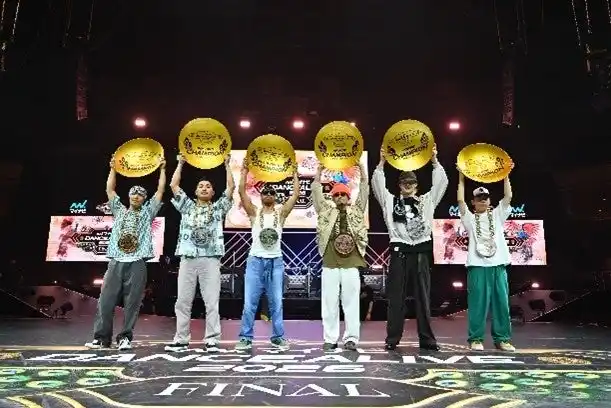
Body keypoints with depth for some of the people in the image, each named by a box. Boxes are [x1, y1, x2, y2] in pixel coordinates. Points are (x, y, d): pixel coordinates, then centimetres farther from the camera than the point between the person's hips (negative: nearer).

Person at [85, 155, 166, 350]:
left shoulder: (148, 212, 15)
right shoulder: (119, 210, 21)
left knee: (132, 303, -2)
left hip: (137, 264, -2)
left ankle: (125, 337, 5)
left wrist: (162, 169, 10)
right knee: (106, 301, 0)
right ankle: (101, 337, 7)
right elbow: (109, 190, 19)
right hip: (116, 262, 2)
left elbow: (160, 190, 11)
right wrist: (113, 169, 18)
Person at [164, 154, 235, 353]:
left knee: (211, 302, -2)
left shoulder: (218, 208, 14)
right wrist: (180, 164, 18)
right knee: (183, 302, 4)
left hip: (211, 259, -2)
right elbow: (174, 185, 13)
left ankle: (212, 340, 2)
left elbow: (231, 188, 6)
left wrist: (227, 165, 10)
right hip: (188, 258, 2)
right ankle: (181, 340, 12)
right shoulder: (187, 206, 18)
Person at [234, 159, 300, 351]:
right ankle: (246, 338, 8)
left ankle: (278, 337, 14)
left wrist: (294, 173, 3)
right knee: (250, 303, -1)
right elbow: (241, 191, -4)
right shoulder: (254, 213, 5)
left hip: (275, 262, 1)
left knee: (276, 303, 5)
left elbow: (295, 194, 0)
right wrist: (245, 170, -3)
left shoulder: (281, 213, 7)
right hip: (256, 261, -1)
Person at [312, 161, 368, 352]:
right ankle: (330, 338, 11)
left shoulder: (356, 210, 12)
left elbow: (364, 190, 9)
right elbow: (316, 191, 10)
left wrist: (361, 166, 7)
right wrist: (320, 169, 7)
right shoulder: (326, 210, 12)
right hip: (330, 264, 0)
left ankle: (351, 338, 13)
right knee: (329, 303, 3)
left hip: (351, 264, 0)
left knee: (351, 303, 4)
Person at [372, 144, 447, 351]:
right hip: (399, 252, -1)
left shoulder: (426, 201, 15)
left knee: (423, 297, 5)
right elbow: (377, 184, 3)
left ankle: (426, 339, 12)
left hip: (421, 253, 1)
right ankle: (392, 339, 8)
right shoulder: (391, 201, 12)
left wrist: (434, 161, 1)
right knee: (396, 298, 2)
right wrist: (382, 162, -5)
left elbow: (441, 182, 9)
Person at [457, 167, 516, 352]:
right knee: (477, 303, -3)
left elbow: (508, 197, 7)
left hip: (498, 265, 2)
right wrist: (461, 178, -1)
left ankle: (502, 339, 12)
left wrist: (505, 175, 3)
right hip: (477, 266, -2)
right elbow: (460, 200, 0)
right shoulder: (470, 218, 12)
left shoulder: (497, 215, 17)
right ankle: (476, 339, 5)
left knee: (501, 302, 3)